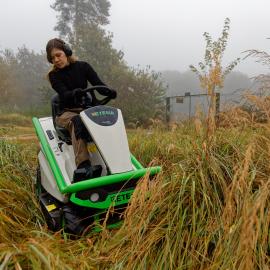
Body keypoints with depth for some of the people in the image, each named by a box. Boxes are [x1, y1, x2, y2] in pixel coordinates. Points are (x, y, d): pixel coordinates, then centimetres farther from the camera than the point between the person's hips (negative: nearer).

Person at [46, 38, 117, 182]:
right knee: (77, 122, -38)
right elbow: (64, 94, -15)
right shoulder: (54, 75, 3)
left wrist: (109, 92, -28)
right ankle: (83, 167, -54)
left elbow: (98, 84, -4)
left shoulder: (83, 67, 8)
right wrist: (74, 93, -40)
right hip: (66, 112, -2)